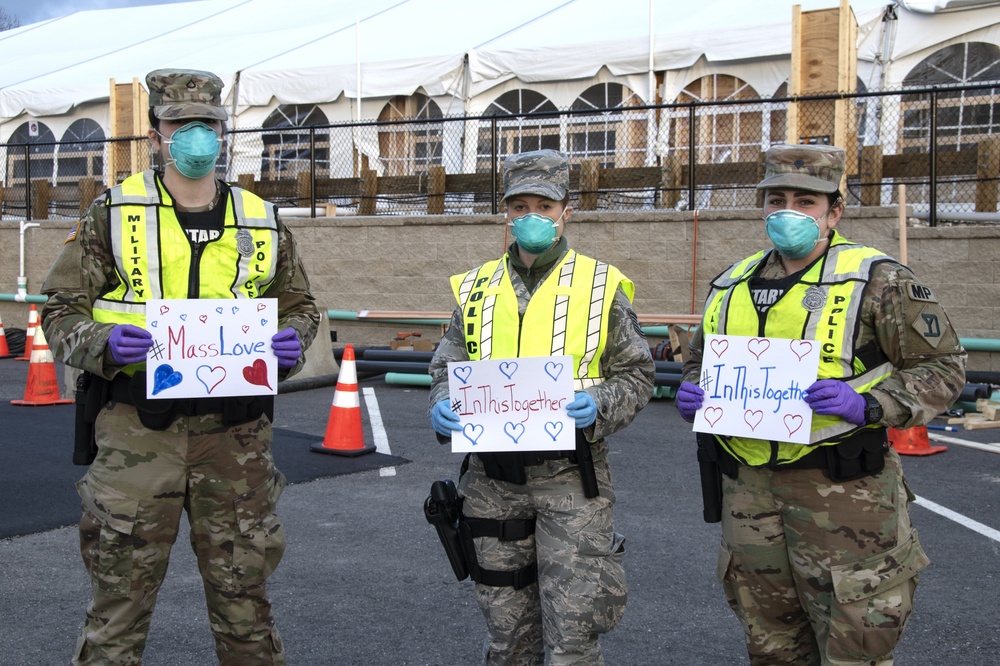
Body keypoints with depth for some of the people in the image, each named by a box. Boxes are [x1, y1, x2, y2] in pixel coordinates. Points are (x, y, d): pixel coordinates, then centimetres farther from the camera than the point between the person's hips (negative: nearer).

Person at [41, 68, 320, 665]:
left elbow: (300, 305, 19)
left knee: (243, 594, 12)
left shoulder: (263, 222, 9)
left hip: (236, 433, 2)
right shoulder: (113, 214, 3)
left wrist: (294, 341, -3)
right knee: (120, 599, 5)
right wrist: (101, 344, -16)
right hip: (138, 428, -2)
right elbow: (62, 308, 5)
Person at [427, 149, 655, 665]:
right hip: (492, 478, 3)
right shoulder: (475, 289, 9)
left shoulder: (601, 286, 0)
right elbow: (447, 369, 13)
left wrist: (599, 406, -18)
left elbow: (636, 375, 2)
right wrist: (442, 407, -9)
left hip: (569, 474, -3)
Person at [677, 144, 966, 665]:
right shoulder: (731, 284, 11)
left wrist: (870, 405, -20)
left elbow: (941, 366, -4)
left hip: (840, 487, -5)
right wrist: (692, 393, 1)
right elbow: (699, 360, 24)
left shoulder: (876, 281, -5)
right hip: (749, 486, 5)